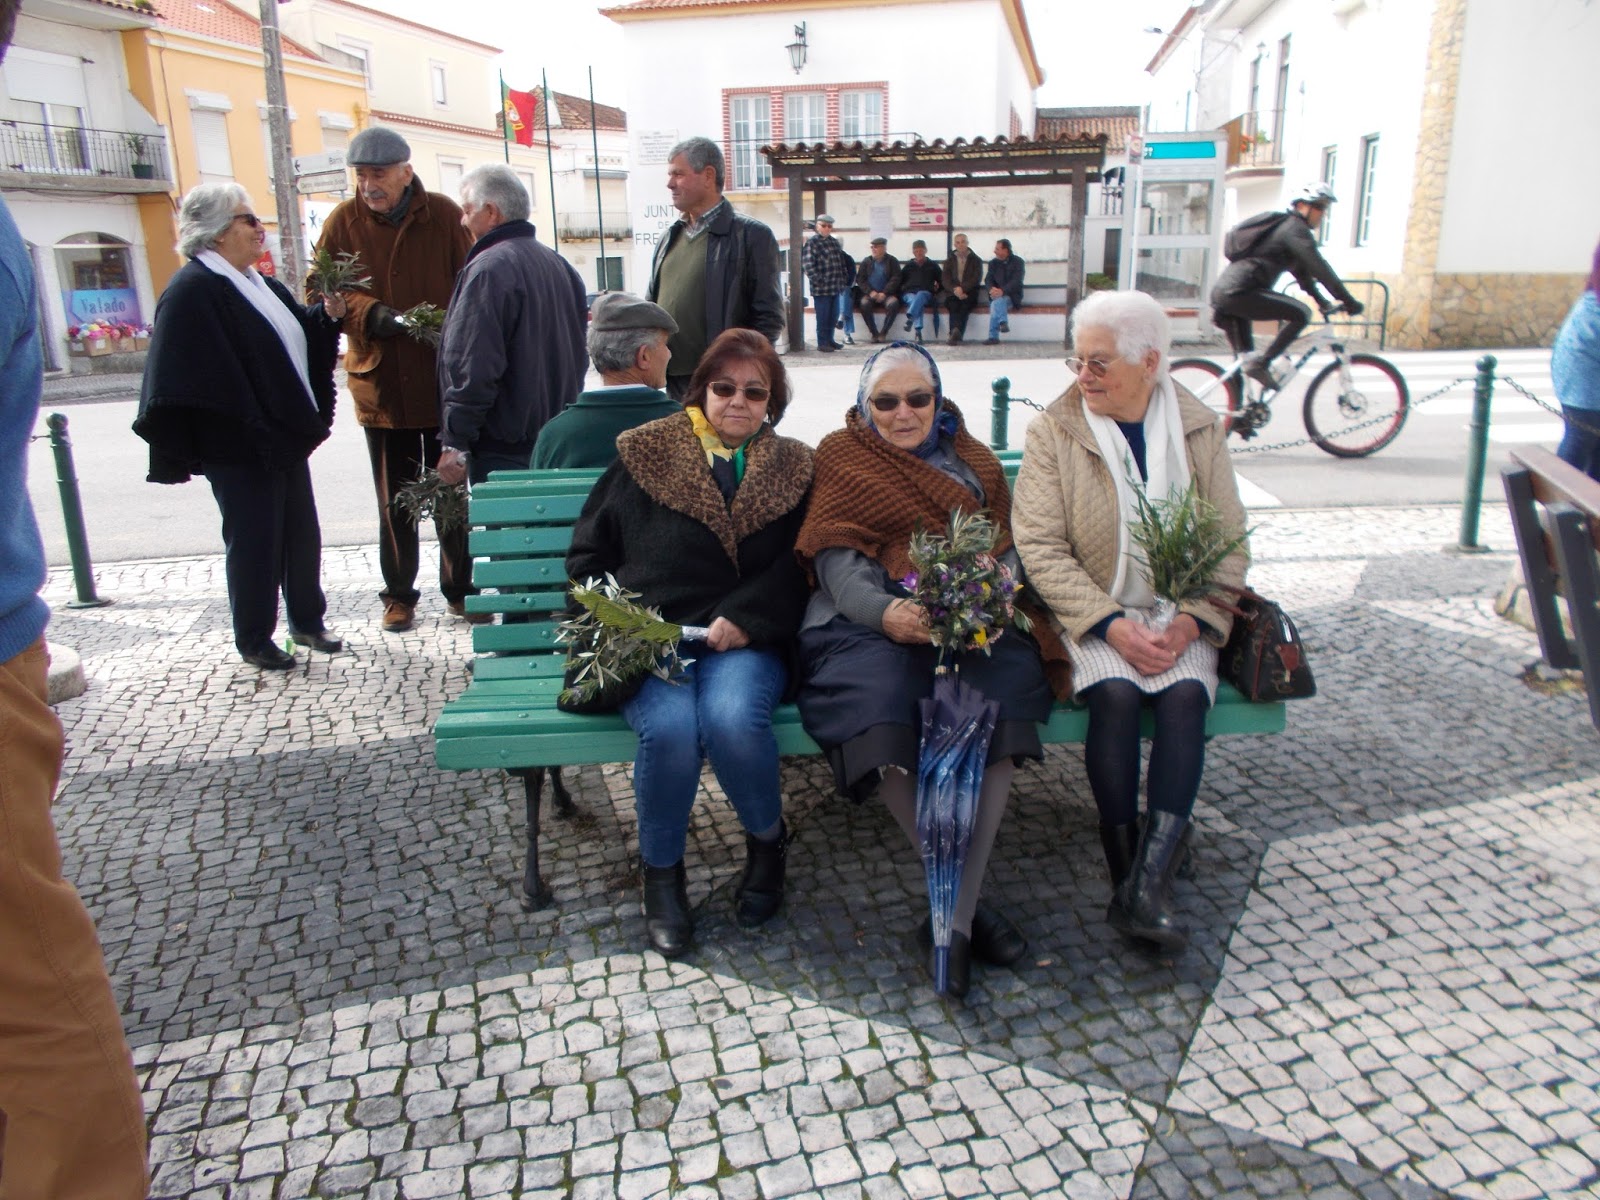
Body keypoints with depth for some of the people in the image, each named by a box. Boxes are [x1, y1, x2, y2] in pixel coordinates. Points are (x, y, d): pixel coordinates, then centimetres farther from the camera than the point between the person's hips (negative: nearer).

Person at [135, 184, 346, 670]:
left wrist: (328, 315, 1)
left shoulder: (259, 284, 14)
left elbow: (298, 338, 20)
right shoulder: (192, 292, -15)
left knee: (302, 534, 15)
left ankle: (307, 621, 31)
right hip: (241, 448, -8)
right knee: (254, 541, 3)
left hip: (286, 438, 9)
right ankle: (255, 641, 17)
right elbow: (205, 380, -21)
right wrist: (256, 436, -24)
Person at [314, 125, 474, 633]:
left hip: (445, 382, -1)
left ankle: (459, 587, 24)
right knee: (394, 499, 11)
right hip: (381, 383, 1)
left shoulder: (444, 215, -3)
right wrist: (369, 313, -18)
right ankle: (399, 593, 24)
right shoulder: (344, 221, 1)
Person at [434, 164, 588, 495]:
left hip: (504, 451, -9)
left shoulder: (488, 270, -16)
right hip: (557, 439, 9)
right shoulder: (558, 264, 13)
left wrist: (455, 442, -16)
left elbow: (472, 368, -21)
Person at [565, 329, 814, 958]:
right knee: (672, 725, -31)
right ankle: (661, 871, -2)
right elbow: (587, 556, 14)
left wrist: (743, 618, -13)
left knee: (733, 717, -32)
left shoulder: (792, 470, 14)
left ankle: (768, 839, 1)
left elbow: (798, 568, 3)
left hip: (743, 640, 0)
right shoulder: (644, 455, 12)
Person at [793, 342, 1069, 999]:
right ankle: (965, 898, -18)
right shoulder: (841, 457, 14)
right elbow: (837, 562, 0)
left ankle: (955, 912, -23)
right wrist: (886, 612, -20)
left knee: (1002, 694, -31)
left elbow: (1007, 547, 11)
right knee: (879, 702, -35)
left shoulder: (972, 460, 24)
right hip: (867, 624, -2)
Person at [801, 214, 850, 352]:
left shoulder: (834, 242, 15)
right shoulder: (811, 242, -7)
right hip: (821, 288, -7)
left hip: (836, 286, 7)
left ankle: (830, 339, 25)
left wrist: (844, 280, 13)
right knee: (823, 316, -2)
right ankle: (822, 343, 6)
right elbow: (807, 264, -15)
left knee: (833, 315, 13)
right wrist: (819, 281, -19)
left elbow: (842, 262, 20)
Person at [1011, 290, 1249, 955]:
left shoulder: (1200, 430, 6)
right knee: (1115, 694, -30)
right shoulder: (1053, 432, -1)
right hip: (1093, 613, -2)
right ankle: (1126, 874, -20)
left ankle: (1145, 887, -29)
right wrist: (1113, 625, -19)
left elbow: (1230, 543, 4)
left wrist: (1190, 623, -14)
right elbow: (1039, 545, -9)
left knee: (1184, 694, -27)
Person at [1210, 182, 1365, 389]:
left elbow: (1301, 269, 35)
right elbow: (1318, 267, -11)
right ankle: (1260, 363, -16)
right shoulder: (1294, 228, -4)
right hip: (1239, 292, -10)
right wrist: (1349, 301, -9)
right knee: (1301, 314, -16)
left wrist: (1321, 300, 37)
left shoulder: (1284, 226, 27)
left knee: (1245, 360, 16)